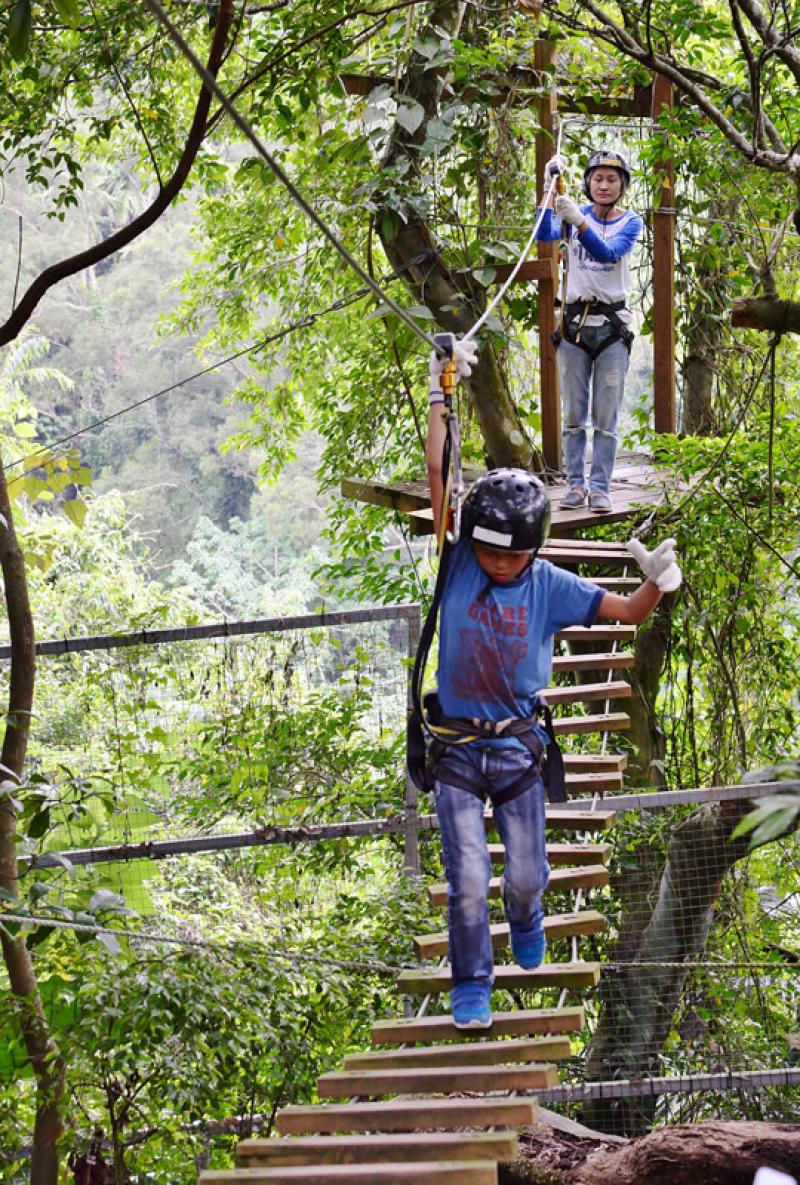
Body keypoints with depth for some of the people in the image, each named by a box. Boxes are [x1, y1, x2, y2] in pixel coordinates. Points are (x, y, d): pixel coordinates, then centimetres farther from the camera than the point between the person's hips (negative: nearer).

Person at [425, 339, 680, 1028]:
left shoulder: (550, 587, -5)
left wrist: (657, 587, -29)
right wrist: (442, 393, -15)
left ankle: (525, 919, 43)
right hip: (456, 747, -1)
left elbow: (626, 612, -6)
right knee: (468, 880, -4)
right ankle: (471, 988, 12)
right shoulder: (458, 565, -6)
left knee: (527, 873, 8)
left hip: (518, 748, 1)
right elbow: (437, 471, -10)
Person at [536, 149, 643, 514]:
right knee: (573, 414, 3)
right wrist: (551, 189, -25)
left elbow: (607, 254, -18)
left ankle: (600, 487, 0)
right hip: (573, 322, 1)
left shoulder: (630, 223, 2)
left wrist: (578, 222, -34)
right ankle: (575, 484, 9)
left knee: (606, 416, -2)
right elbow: (544, 235, -15)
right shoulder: (573, 215, 5)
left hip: (612, 326, -1)